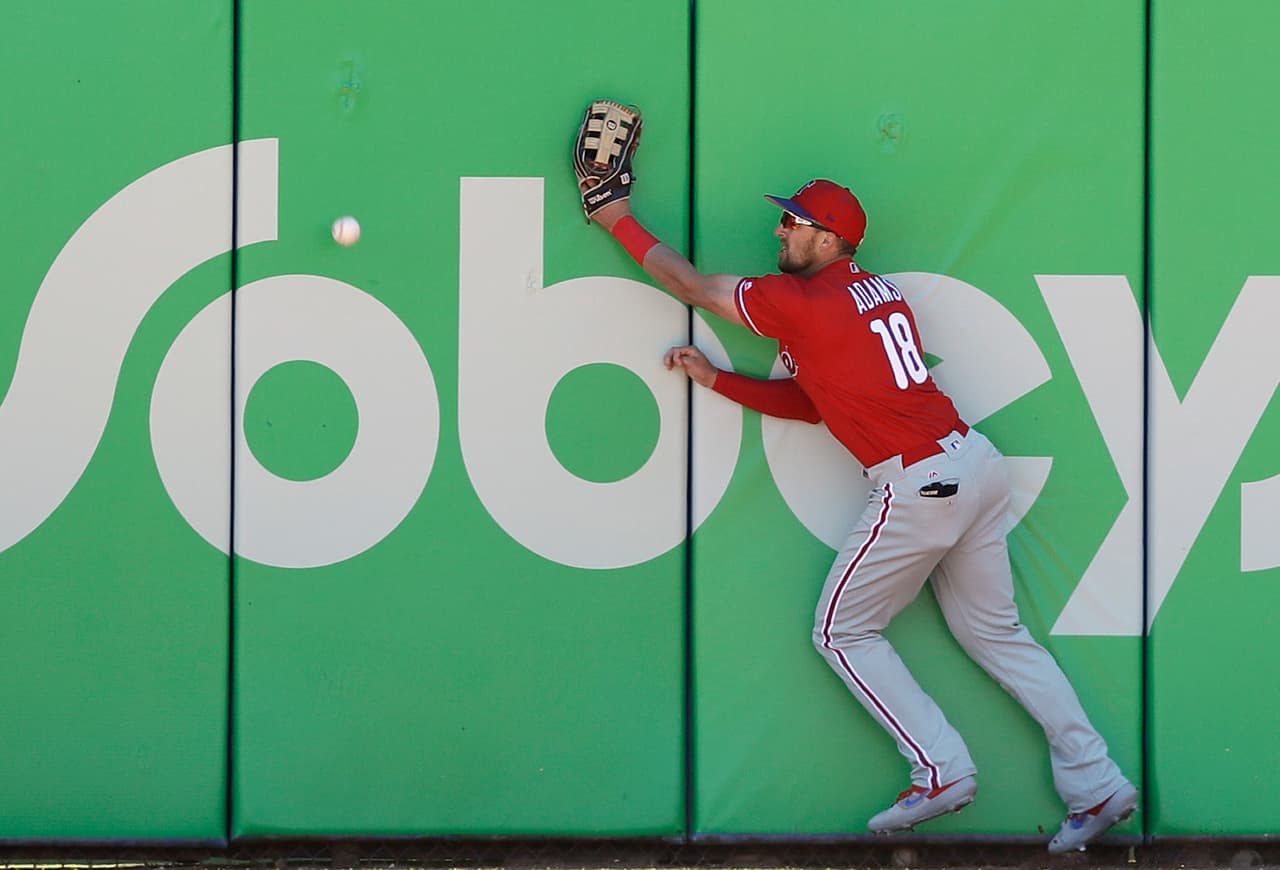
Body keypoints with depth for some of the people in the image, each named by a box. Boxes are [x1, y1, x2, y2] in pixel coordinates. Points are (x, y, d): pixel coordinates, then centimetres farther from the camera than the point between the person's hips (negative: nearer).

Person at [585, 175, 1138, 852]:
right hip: (976, 463, 9)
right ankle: (1096, 786, 12)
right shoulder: (878, 291, 15)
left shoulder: (800, 302, -9)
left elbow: (687, 283, 2)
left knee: (841, 631, 7)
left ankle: (941, 772, 1)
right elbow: (810, 401, 20)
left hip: (918, 484, -9)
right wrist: (714, 378, 18)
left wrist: (620, 220, 15)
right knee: (993, 631, 15)